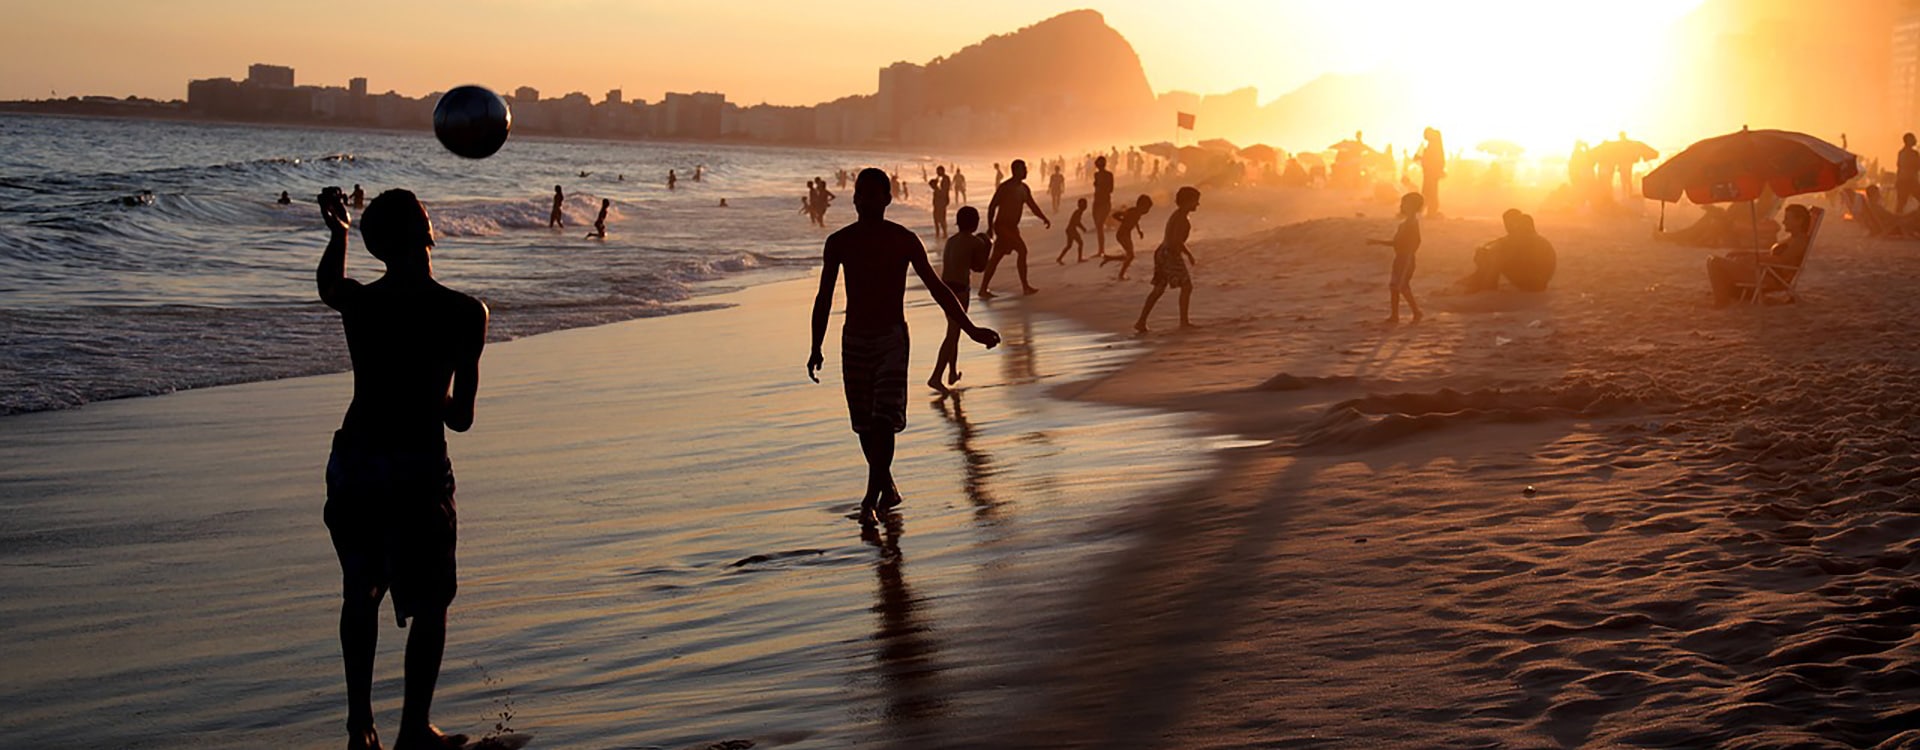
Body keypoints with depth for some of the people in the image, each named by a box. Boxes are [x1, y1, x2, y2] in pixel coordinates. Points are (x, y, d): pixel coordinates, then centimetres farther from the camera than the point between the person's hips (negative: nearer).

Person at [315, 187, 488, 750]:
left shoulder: (358, 302, -3)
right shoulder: (464, 313, -11)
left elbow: (327, 286, 25)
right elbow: (461, 417, -8)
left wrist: (338, 233, 40)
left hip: (353, 464, 4)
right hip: (418, 470, -4)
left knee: (361, 595, 19)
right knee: (429, 603, 10)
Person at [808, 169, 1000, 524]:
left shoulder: (904, 240, -2)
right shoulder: (839, 242, 3)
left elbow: (936, 287, 2)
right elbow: (824, 298, 10)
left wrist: (971, 329, -2)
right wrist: (816, 349, 7)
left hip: (891, 338, -3)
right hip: (854, 339, 3)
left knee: (884, 420, -16)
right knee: (865, 425, 6)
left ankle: (870, 500, -15)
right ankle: (888, 490, 26)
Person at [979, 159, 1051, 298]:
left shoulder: (1024, 189, 11)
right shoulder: (1005, 187, -14)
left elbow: (1032, 205, 17)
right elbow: (992, 206, -13)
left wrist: (1044, 219, 1)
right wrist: (990, 227, -15)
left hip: (1011, 227, 9)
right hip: (1003, 226, -9)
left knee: (996, 258, 8)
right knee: (1022, 250, -10)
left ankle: (983, 290, 10)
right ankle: (1025, 286, -1)